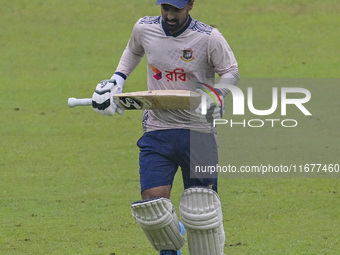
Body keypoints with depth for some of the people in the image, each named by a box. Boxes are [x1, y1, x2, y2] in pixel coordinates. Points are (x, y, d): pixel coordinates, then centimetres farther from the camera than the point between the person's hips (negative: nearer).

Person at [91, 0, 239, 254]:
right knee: (152, 202, -9)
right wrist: (117, 80, 13)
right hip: (157, 131, 3)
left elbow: (230, 71, 1)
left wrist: (215, 95, -18)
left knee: (201, 206, -9)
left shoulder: (209, 38, -10)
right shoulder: (144, 29, 1)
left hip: (198, 131, -2)